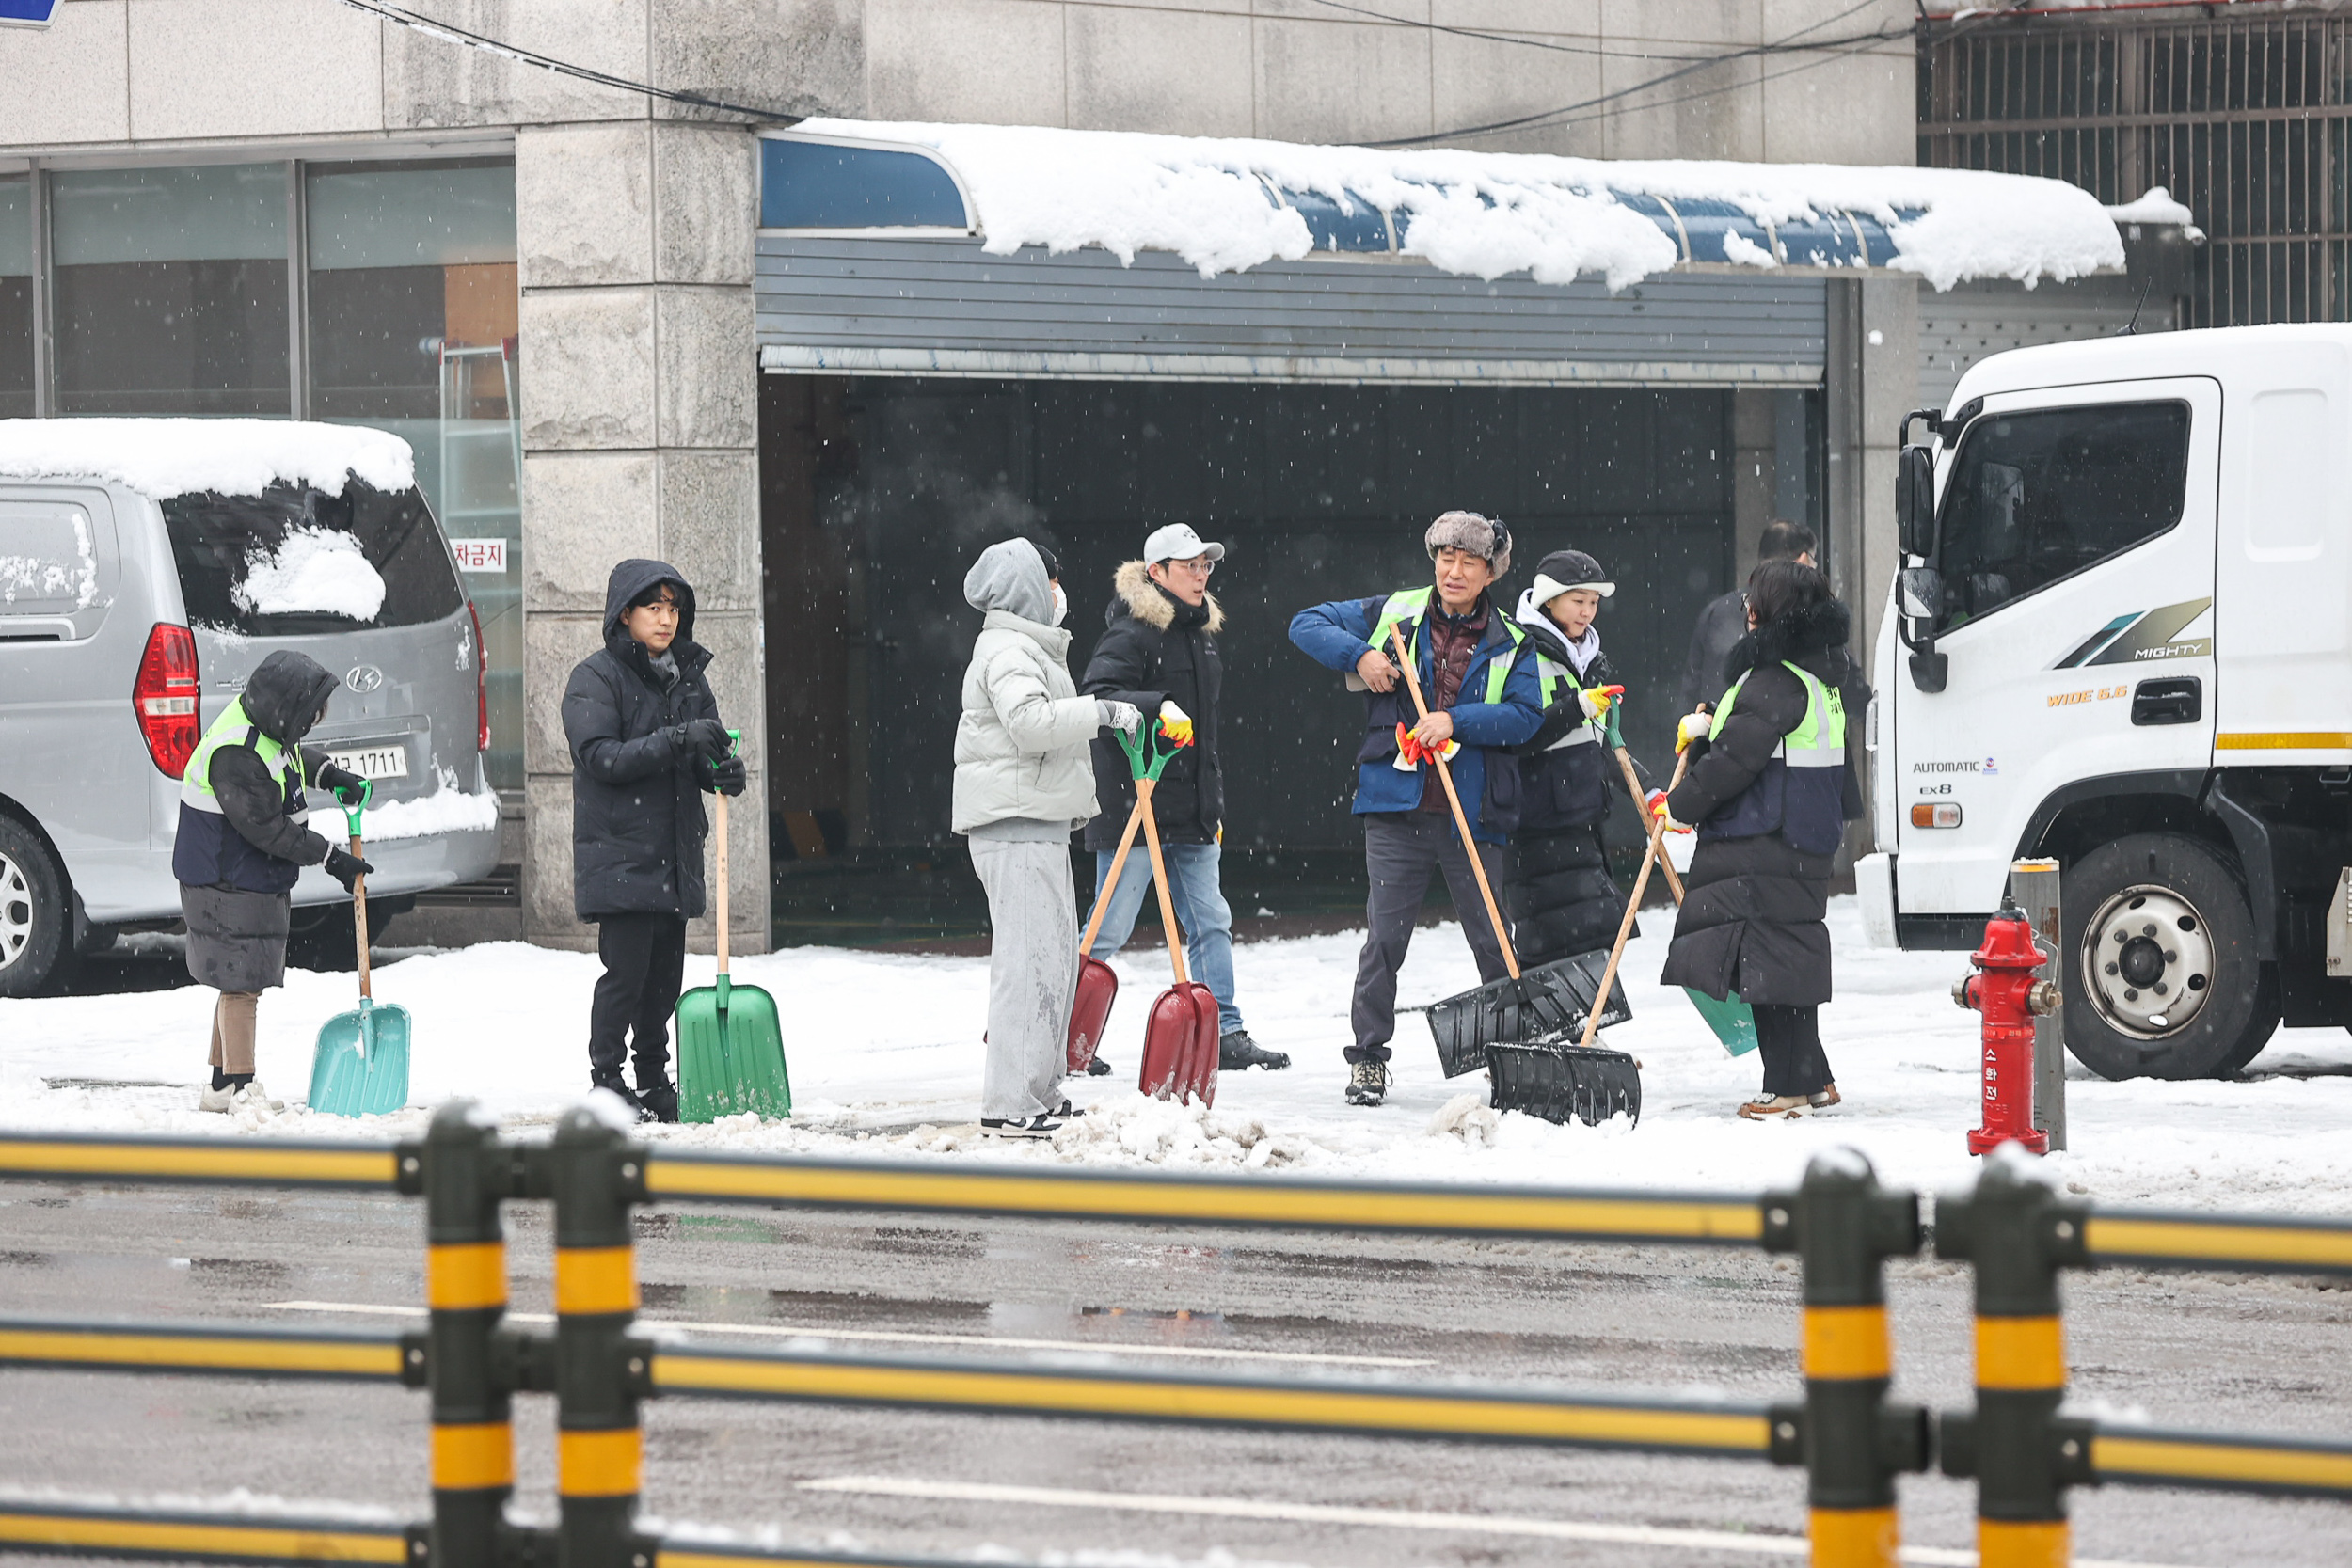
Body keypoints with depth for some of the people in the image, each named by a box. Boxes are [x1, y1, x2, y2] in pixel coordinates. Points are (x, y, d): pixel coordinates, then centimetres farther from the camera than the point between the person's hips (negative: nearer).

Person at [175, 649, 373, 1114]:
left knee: (243, 985, 15)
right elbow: (268, 829, -24)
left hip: (261, 882, 10)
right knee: (241, 986, -6)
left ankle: (221, 1087, 24)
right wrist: (329, 858, -16)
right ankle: (241, 1088, 0)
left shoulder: (263, 724, 1)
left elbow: (290, 752, 26)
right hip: (229, 887, -10)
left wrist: (327, 772, 9)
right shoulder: (236, 756, -29)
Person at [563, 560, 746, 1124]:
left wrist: (722, 769, -12)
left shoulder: (688, 675, 13)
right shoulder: (595, 677, -6)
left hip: (675, 854, 6)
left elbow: (705, 753, 12)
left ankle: (654, 1081, 20)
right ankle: (607, 1080, 2)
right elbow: (600, 756, -17)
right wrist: (677, 740, -25)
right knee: (626, 968, -8)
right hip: (618, 851, -6)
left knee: (665, 972, 10)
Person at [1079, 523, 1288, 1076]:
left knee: (1211, 922, 8)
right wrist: (1157, 707, -37)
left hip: (1190, 810, 8)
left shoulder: (1201, 632, 16)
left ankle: (1225, 1035, 12)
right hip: (1135, 802, -8)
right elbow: (1096, 696, -23)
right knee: (1110, 928, -3)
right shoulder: (1131, 632, -11)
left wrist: (1212, 803, 25)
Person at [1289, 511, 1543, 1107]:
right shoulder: (1393, 614, 8)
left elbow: (1525, 714, -4)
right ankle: (1368, 1060, 7)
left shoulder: (1508, 644, 8)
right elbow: (1307, 624, 10)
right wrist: (1358, 655, -7)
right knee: (1384, 937, -2)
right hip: (1397, 810, -1)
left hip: (1471, 812, 1)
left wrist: (1456, 721, -16)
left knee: (1493, 941, 6)